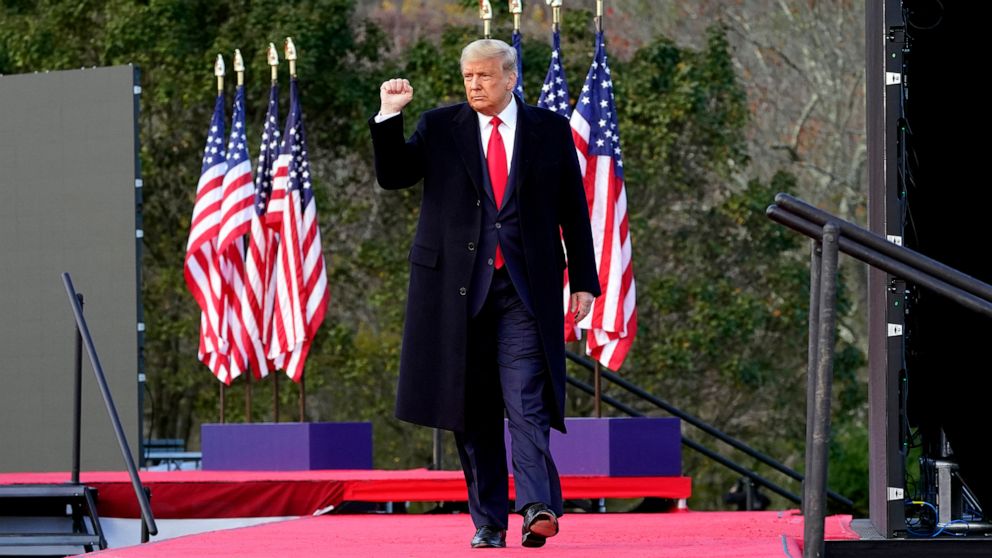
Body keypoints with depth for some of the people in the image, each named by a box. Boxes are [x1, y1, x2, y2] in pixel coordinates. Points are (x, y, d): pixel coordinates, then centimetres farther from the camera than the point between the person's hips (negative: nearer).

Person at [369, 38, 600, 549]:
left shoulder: (550, 130, 7)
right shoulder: (439, 127, 8)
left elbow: (573, 211, 9)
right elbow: (392, 177, 3)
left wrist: (583, 280, 5)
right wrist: (389, 117, -10)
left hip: (526, 287, -1)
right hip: (458, 285, 2)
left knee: (527, 400, -14)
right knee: (473, 409, 3)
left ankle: (539, 507, -22)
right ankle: (488, 520, 8)